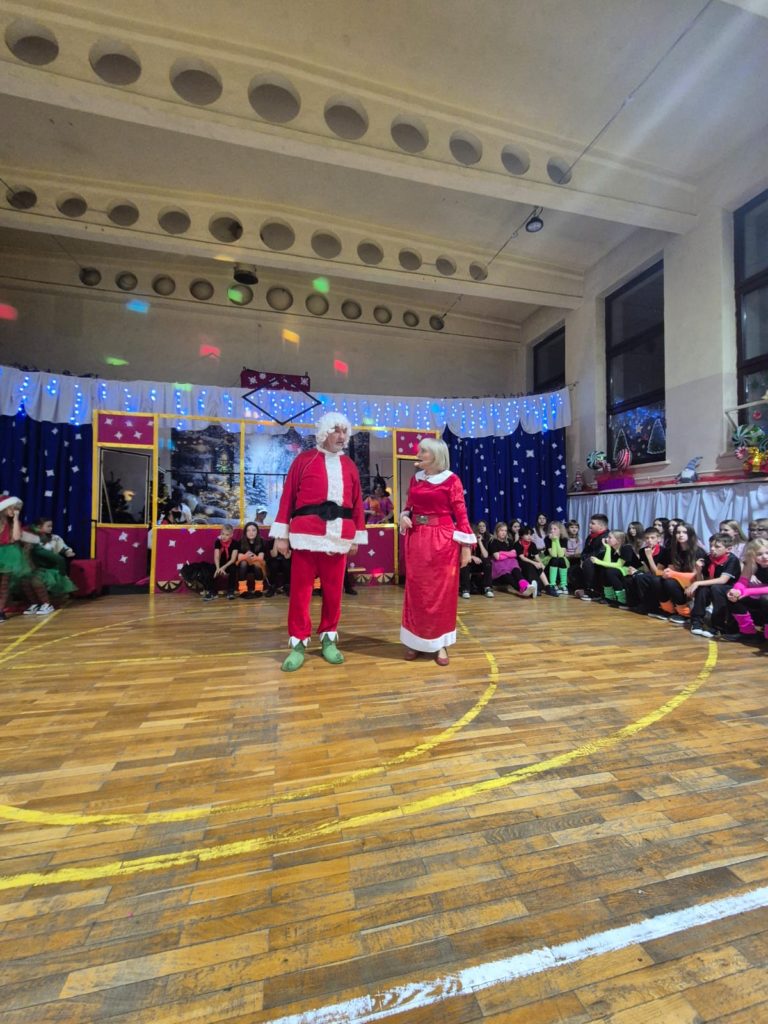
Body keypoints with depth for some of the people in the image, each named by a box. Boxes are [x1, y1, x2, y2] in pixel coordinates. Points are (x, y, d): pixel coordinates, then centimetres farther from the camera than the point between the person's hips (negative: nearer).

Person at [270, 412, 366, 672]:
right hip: (306, 534, -2)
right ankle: (298, 643, 15)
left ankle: (329, 639, 23)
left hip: (339, 535, 3)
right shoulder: (303, 460, 5)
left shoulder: (350, 466, 14)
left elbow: (357, 503, 13)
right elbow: (288, 497, 2)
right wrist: (282, 534, -3)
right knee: (300, 591, 2)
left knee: (333, 591, 8)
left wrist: (357, 537, 9)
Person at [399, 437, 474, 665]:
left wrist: (466, 546, -10)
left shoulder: (451, 480, -4)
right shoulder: (415, 479, 10)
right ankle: (416, 641, 23)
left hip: (443, 541, -4)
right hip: (416, 540, 4)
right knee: (416, 591, 9)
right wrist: (403, 517, -5)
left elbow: (461, 514, -6)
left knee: (442, 591, 5)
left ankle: (440, 643, 18)